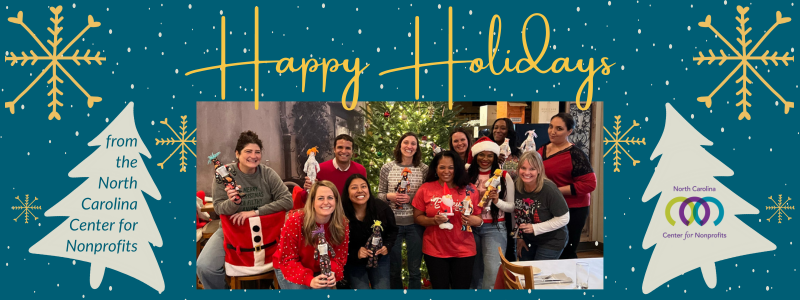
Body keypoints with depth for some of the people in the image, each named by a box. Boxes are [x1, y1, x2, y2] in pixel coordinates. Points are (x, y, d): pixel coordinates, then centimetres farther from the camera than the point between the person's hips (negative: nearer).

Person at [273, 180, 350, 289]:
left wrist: (333, 274, -33)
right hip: (289, 269, -3)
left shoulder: (342, 224, -15)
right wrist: (309, 280, -39)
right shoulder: (295, 222, -26)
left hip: (319, 271, 3)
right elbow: (287, 259, -22)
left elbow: (340, 256, -8)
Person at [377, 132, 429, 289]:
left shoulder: (424, 169, -1)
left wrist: (411, 198, -14)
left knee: (415, 270, 9)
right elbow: (379, 195, 5)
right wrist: (389, 196, -16)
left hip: (415, 224, 0)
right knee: (393, 269, 13)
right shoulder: (387, 168, -1)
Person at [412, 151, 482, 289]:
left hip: (464, 251, 1)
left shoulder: (469, 189, -1)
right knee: (440, 287, 9)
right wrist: (433, 220, -17)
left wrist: (476, 221, -17)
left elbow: (479, 218, 6)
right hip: (435, 251, -1)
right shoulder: (425, 189, -3)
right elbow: (417, 217, 1)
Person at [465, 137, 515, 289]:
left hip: (494, 228, -3)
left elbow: (512, 207, -2)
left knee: (493, 272, -12)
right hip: (471, 227, 3)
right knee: (474, 271, 16)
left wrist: (497, 201, -20)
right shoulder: (467, 174, 2)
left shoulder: (504, 176, -4)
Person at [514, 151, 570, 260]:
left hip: (551, 242, -6)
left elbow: (563, 219, -20)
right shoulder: (516, 187, -7)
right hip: (527, 240, 6)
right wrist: (519, 237, 8)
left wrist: (535, 228, -22)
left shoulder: (549, 189, -25)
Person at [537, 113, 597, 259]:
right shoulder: (543, 149, 7)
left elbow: (589, 183, -21)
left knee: (566, 254, 0)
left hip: (572, 211, -7)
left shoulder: (575, 155, -16)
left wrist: (556, 191, -22)